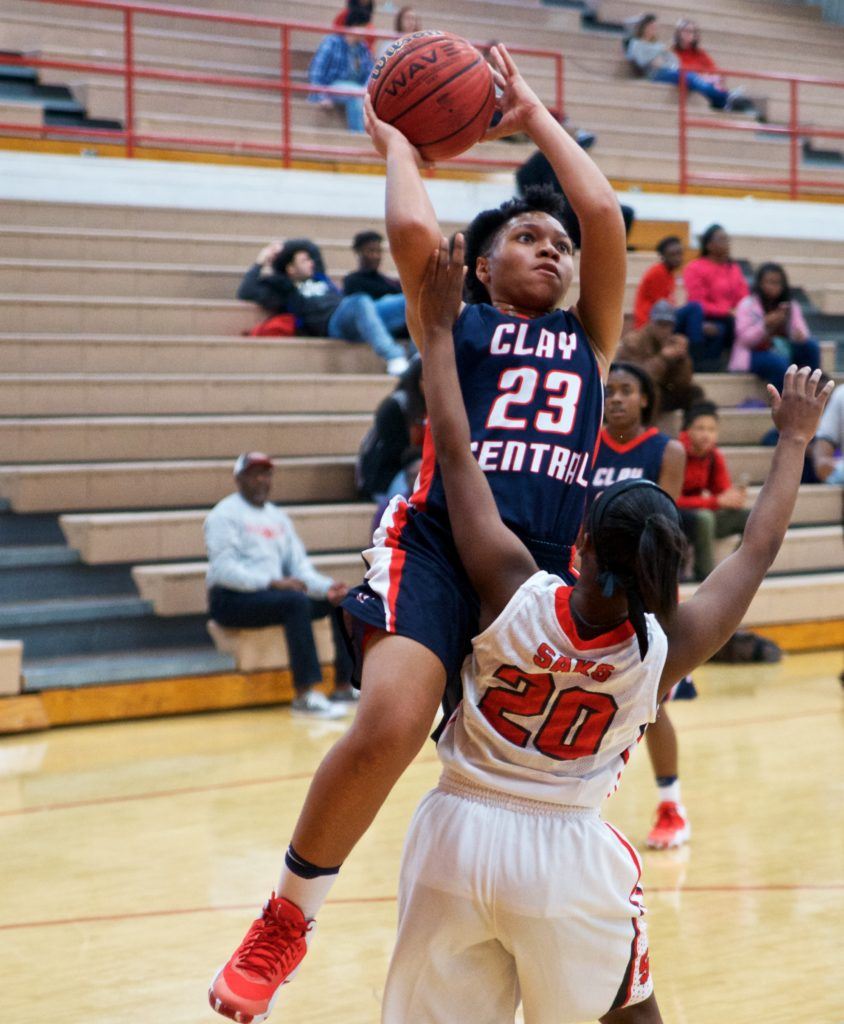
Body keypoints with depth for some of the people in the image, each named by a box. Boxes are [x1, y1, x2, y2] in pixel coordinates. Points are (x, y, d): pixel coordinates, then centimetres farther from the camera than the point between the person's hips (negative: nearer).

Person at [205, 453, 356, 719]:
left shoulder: (278, 516, 19)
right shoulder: (225, 514, -5)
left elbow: (299, 563, 13)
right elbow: (224, 569, -18)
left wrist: (326, 587, -8)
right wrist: (272, 583, -28)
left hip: (275, 592, 8)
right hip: (231, 599, -8)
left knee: (342, 599, -4)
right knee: (296, 600, -33)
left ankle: (344, 686, -7)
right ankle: (305, 695, -37)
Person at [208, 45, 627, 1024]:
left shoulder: (588, 338, 22)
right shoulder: (456, 324, 15)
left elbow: (605, 216, 11)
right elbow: (412, 229, -3)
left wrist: (536, 119, 22)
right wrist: (397, 145, 16)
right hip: (437, 546, -4)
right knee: (388, 725, -28)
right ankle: (287, 916, -6)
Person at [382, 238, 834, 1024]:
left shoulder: (513, 593, -15)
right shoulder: (665, 648, -12)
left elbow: (455, 456, -8)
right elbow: (759, 548, 2)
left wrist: (438, 327, 1)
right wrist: (794, 439, 15)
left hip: (456, 835, 0)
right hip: (566, 854, 0)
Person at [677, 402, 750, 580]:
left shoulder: (715, 456, -1)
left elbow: (724, 492, 4)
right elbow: (673, 501, -24)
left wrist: (736, 497, -21)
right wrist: (717, 501, -29)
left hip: (699, 518, 7)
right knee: (703, 517, -37)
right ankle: (706, 577, -30)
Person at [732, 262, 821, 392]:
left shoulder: (791, 305, 10)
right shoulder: (747, 305, -4)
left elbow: (801, 332, 1)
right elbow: (745, 339, -12)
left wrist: (799, 335, -25)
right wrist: (766, 325, -29)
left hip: (783, 353, 5)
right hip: (753, 355, -5)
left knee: (811, 345, -21)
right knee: (779, 364, -36)